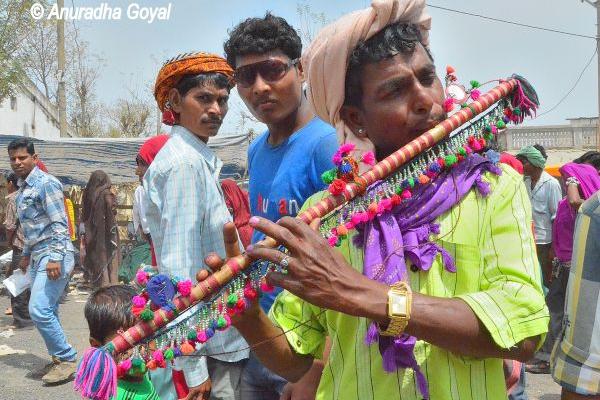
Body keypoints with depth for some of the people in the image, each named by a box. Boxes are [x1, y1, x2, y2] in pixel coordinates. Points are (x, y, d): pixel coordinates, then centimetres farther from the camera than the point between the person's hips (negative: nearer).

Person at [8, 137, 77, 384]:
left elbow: (60, 224, -17)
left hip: (53, 255, -9)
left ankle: (67, 359, -4)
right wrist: (26, 254, 28)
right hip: (38, 256, 9)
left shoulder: (46, 183, -11)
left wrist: (55, 258, -24)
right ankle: (60, 358, 20)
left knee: (39, 310, -14)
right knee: (47, 311, 10)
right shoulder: (22, 188, 17)